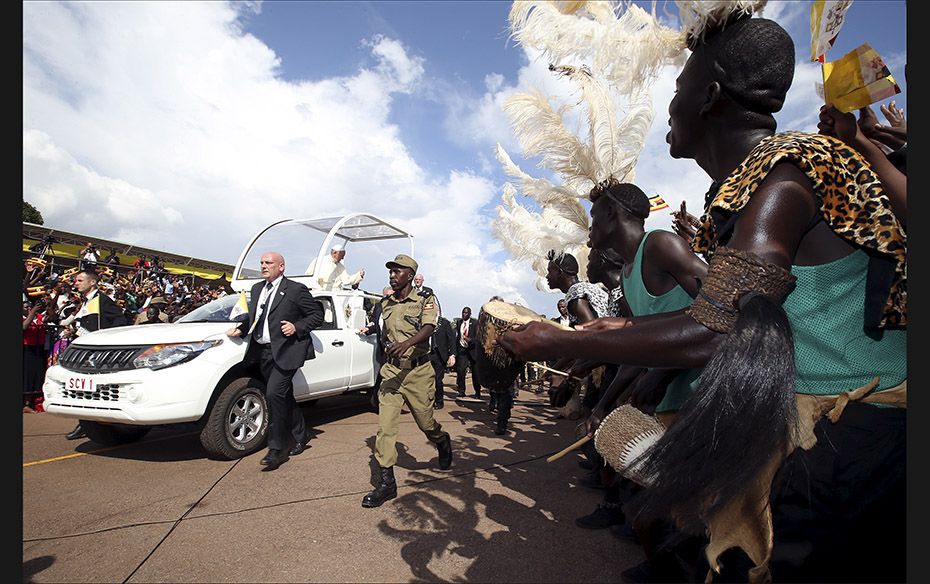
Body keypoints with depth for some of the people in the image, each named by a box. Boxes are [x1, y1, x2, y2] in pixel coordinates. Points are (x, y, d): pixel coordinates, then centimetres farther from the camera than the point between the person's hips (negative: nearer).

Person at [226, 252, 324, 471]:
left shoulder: (296, 289, -6)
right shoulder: (257, 289, 15)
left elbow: (317, 314, -4)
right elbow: (253, 317, 22)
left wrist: (297, 327, -15)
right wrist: (241, 329, 4)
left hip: (285, 351, -7)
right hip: (263, 352, 7)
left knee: (274, 394, -15)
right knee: (284, 396, 16)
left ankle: (277, 449, -2)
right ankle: (301, 436, 34)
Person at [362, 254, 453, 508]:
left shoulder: (425, 301, -5)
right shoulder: (385, 303, 10)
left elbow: (427, 329, -23)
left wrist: (406, 343, -41)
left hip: (418, 371, -3)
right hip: (391, 371, 4)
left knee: (425, 422, 8)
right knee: (385, 425, -4)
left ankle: (443, 442, 43)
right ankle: (386, 482, 6)